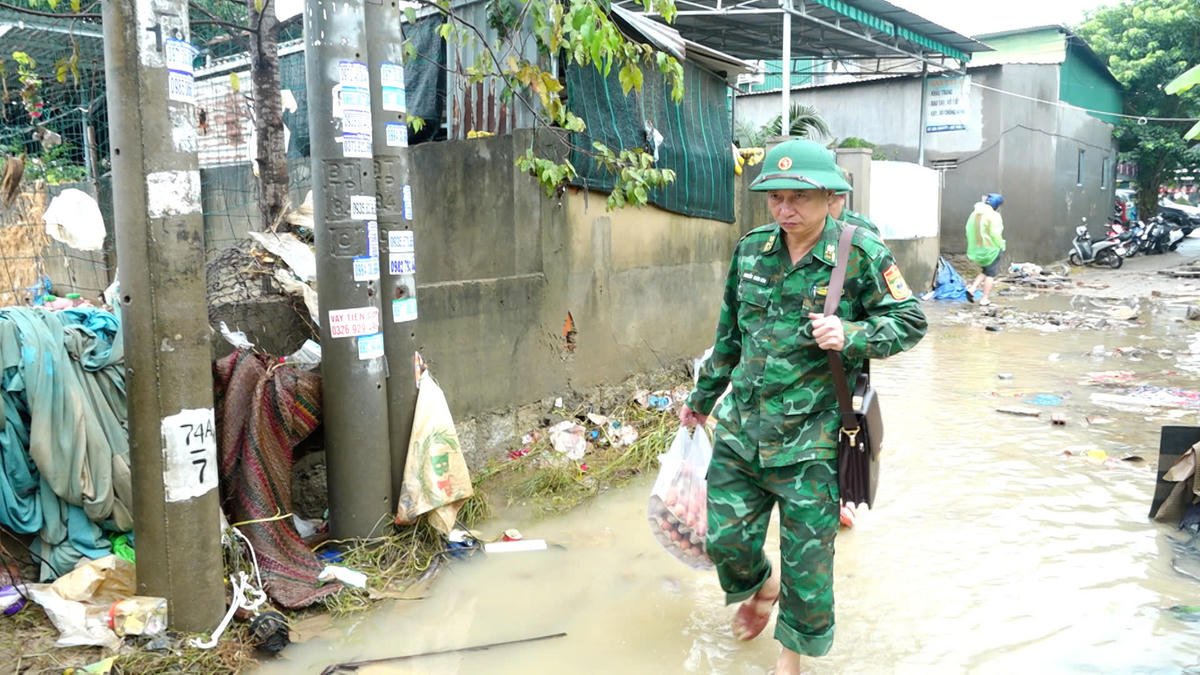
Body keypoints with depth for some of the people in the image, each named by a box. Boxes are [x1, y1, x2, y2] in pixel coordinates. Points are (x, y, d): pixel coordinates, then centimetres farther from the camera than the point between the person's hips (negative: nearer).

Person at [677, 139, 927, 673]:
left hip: (812, 438, -4)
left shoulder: (861, 254, -9)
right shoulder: (750, 250, 4)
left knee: (807, 556, 7)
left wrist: (850, 335, -21)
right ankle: (762, 585, 46)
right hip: (741, 427, 4)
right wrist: (703, 397, 24)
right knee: (725, 538, 10)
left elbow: (910, 322, -2)